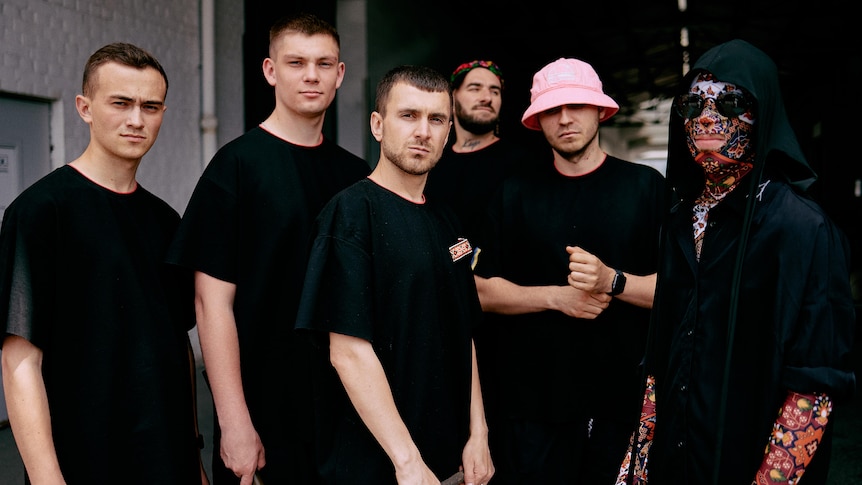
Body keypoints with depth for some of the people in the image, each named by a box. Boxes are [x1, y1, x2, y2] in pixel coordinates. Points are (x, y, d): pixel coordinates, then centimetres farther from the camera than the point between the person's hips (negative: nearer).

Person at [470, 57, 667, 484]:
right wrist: (555, 296, -12)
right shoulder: (515, 194, 7)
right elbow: (484, 292, 4)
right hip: (531, 403, 1)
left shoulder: (646, 186, 1)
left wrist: (612, 281, -19)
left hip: (625, 401, 0)